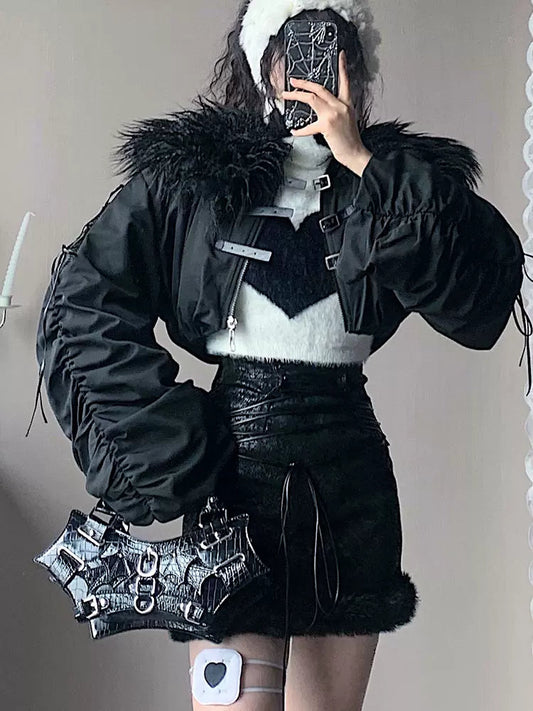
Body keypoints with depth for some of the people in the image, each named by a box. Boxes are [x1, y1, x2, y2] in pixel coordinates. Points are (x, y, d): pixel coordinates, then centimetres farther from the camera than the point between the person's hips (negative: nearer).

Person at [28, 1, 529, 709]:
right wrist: (163, 440, -8)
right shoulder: (190, 170, 1)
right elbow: (80, 303, 0)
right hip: (232, 466, -2)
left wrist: (363, 163, -11)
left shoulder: (401, 181, 7)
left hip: (353, 479, 3)